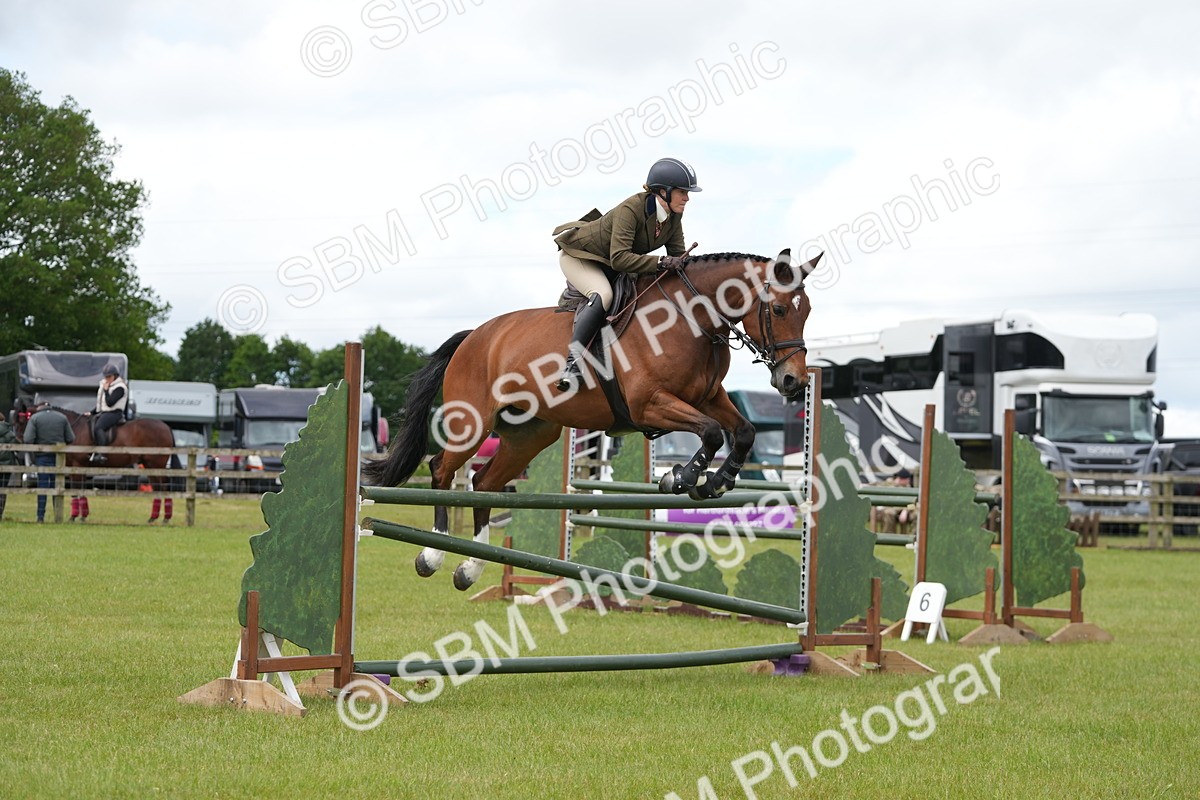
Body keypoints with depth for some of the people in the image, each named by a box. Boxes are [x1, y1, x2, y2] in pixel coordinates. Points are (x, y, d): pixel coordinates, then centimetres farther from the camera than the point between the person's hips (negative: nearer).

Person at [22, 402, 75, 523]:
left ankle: (41, 516, 1)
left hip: (41, 455, -2)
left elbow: (28, 439, -14)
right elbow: (71, 438, 1)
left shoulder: (35, 418, -5)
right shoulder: (62, 417, 3)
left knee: (42, 485, 3)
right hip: (59, 456, 2)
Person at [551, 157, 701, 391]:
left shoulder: (673, 216, -11)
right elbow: (619, 258, -41)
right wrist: (660, 263, -47)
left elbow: (678, 255, -3)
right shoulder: (631, 209, -34)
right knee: (603, 295, -34)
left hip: (607, 266, 9)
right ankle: (572, 363, -38)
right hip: (579, 255, -9)